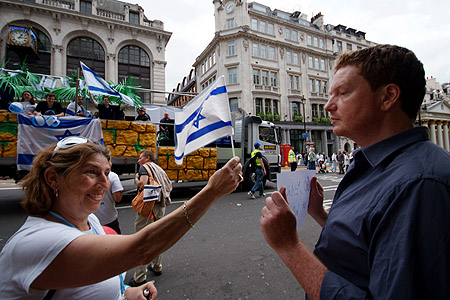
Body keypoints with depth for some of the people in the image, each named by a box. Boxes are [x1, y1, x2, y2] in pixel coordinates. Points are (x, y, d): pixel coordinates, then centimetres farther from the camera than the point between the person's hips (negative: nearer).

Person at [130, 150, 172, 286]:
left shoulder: (145, 167, -5)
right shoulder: (160, 169, 15)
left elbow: (143, 184, -20)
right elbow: (169, 186, 15)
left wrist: (137, 179, -1)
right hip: (161, 206, 8)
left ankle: (139, 277, 8)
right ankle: (157, 267, 33)